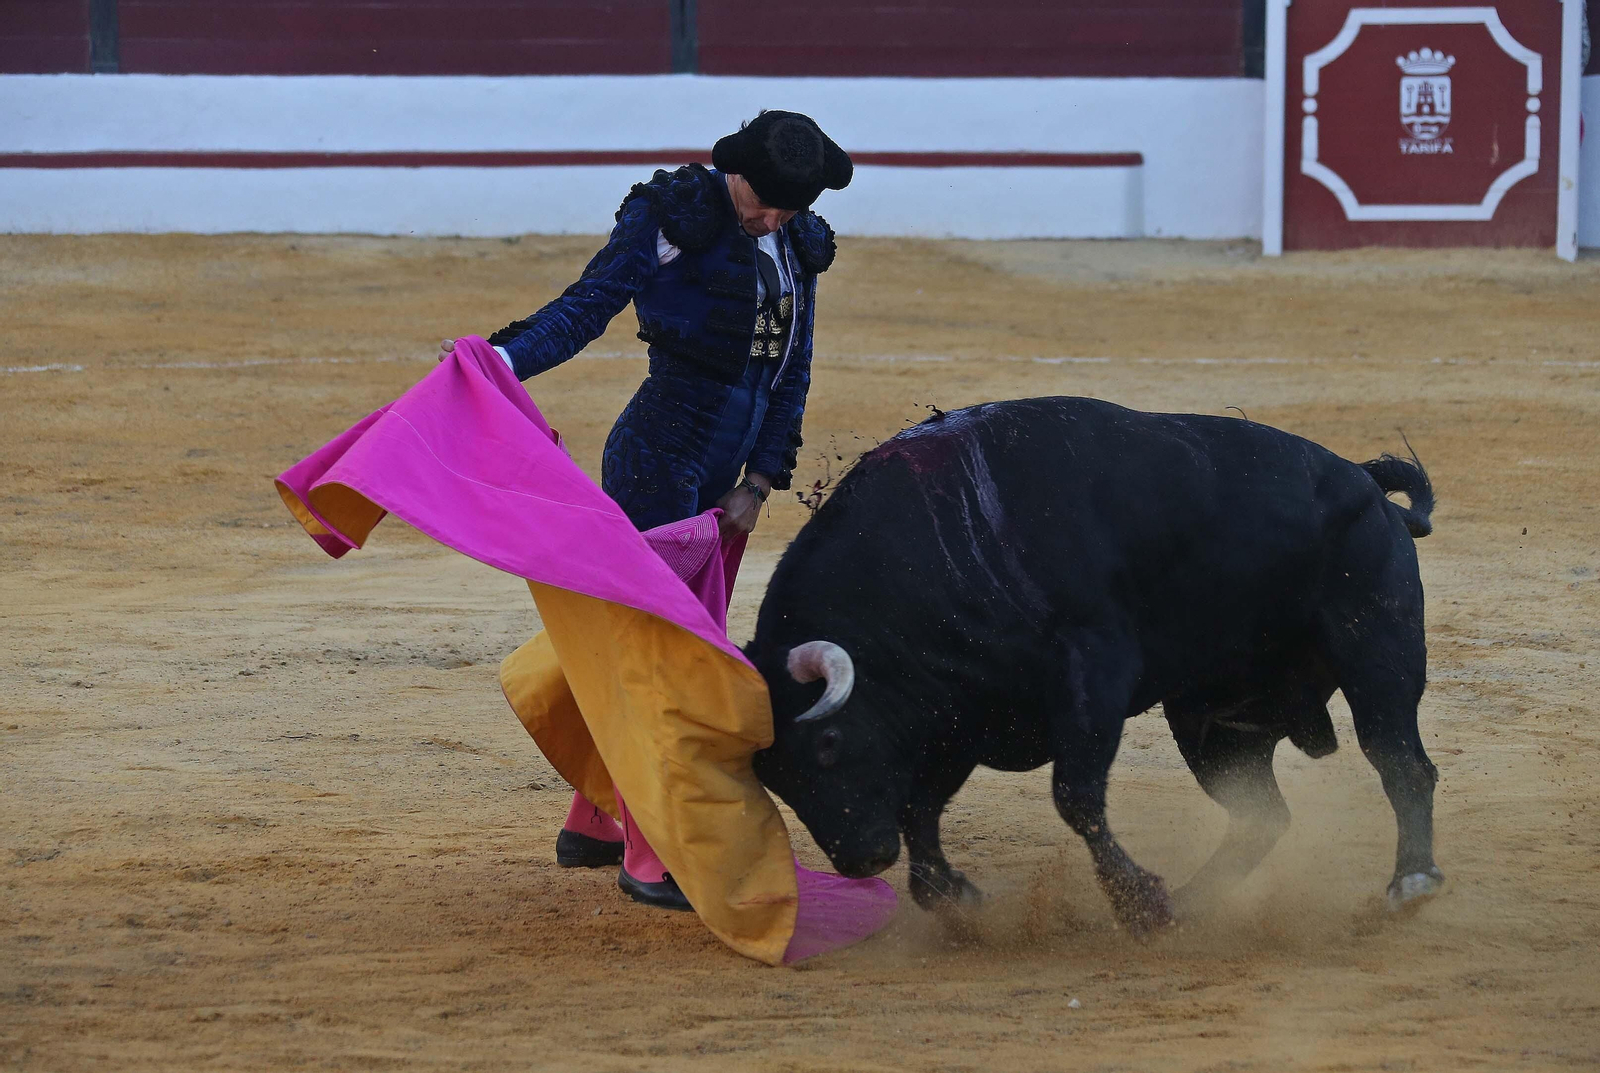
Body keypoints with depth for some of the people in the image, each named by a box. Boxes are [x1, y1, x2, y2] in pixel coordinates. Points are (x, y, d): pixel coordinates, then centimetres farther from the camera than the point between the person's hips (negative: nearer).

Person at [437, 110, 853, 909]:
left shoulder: (794, 248, 11)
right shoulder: (673, 218, -10)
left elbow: (791, 374, 16)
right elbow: (588, 305, -17)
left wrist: (760, 482, 11)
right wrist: (506, 357, -33)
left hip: (714, 475, 8)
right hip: (660, 459, -8)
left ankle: (590, 826, 27)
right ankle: (645, 859, -7)